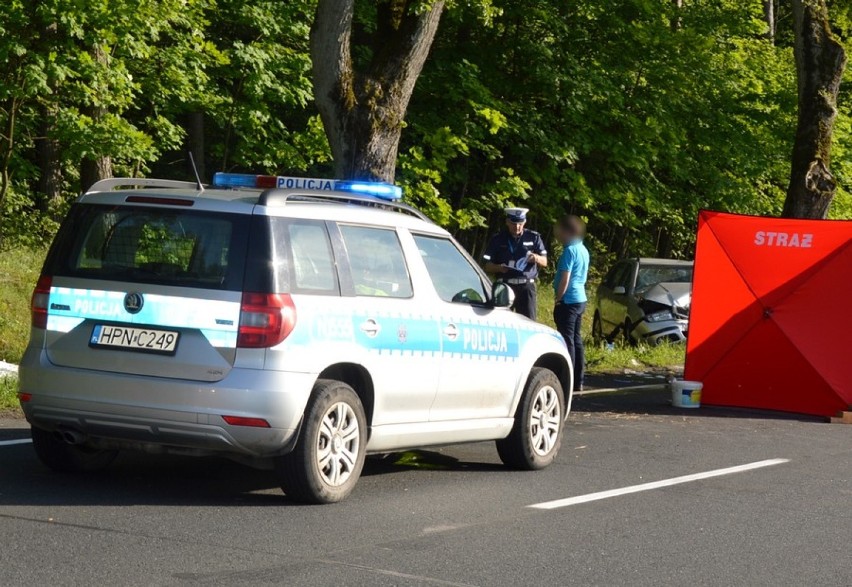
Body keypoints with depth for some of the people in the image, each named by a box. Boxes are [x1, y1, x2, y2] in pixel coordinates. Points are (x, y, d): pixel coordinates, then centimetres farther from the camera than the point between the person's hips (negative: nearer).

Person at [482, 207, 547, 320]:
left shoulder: (533, 237, 9)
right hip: (504, 285, 0)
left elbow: (544, 262, 10)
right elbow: (487, 266, 5)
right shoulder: (498, 239, 6)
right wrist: (499, 268, -17)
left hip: (526, 286, 0)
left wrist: (536, 258, -13)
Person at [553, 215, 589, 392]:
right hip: (580, 299, 9)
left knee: (567, 340, -7)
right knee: (576, 340, 12)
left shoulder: (570, 251, -15)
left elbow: (565, 279, -18)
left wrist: (558, 299, -10)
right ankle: (578, 382, 15)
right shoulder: (583, 250, 13)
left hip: (568, 301, -9)